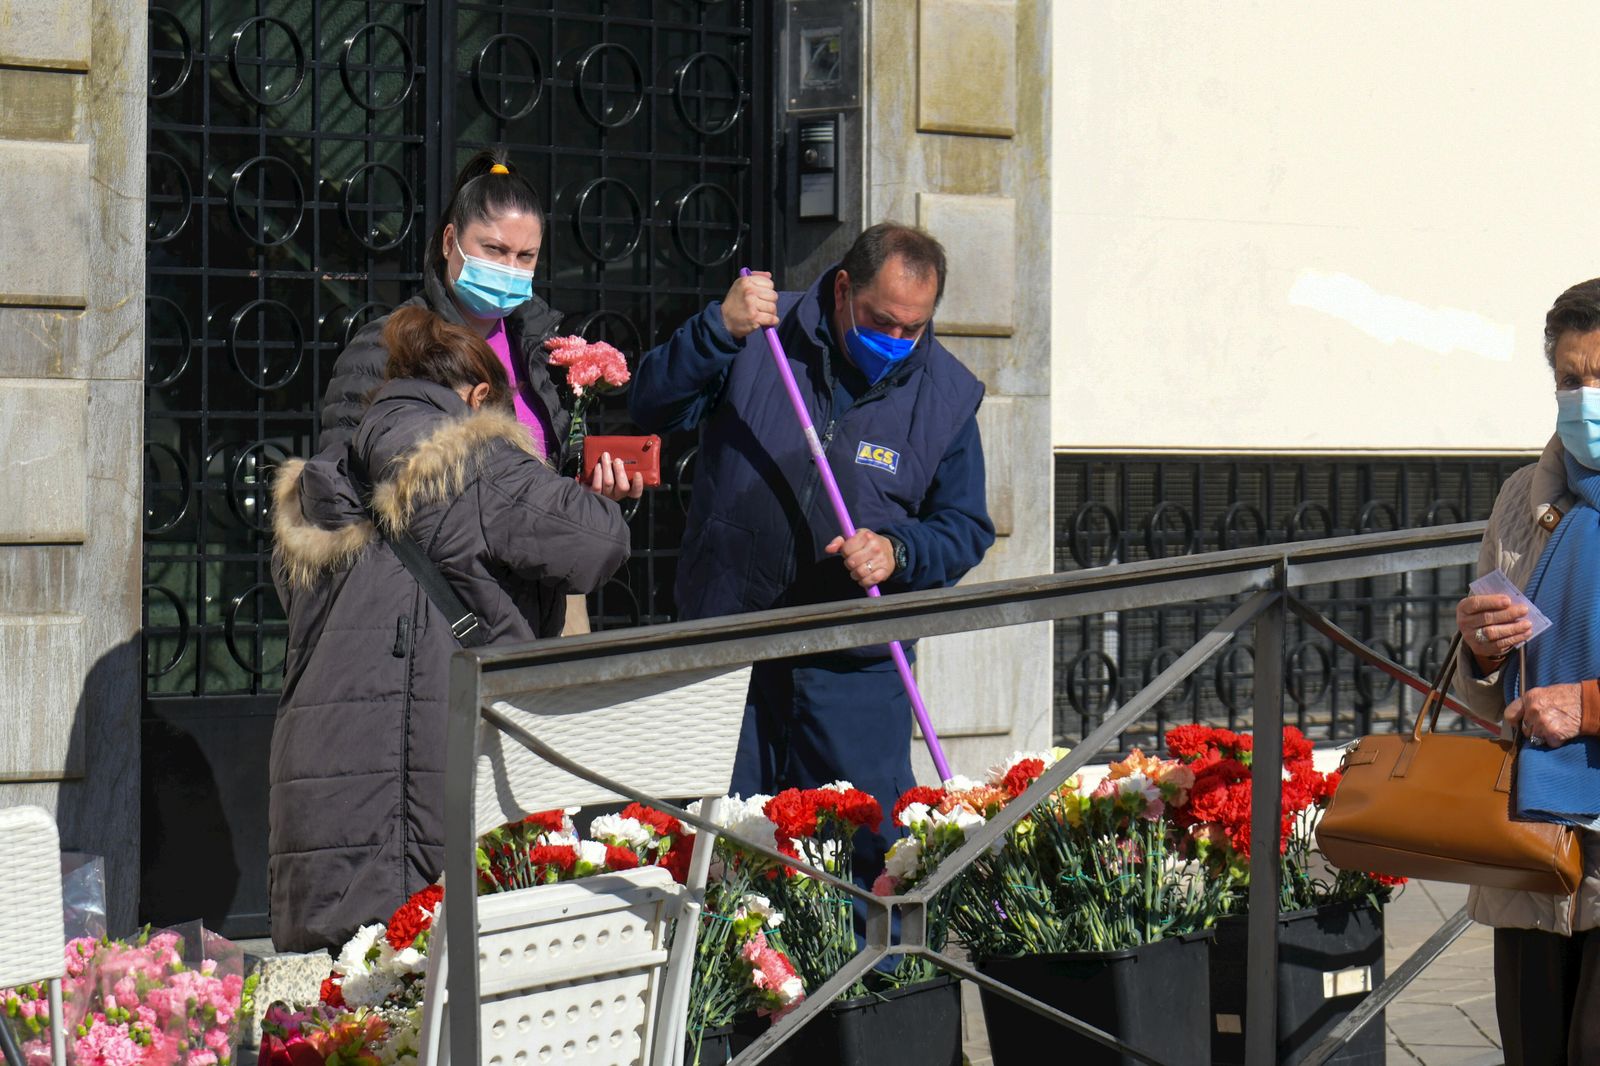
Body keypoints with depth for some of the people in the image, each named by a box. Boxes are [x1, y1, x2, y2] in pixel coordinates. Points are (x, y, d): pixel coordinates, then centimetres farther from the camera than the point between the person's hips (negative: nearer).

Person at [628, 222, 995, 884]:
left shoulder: (948, 394, 2)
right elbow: (652, 407, -9)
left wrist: (897, 552, -14)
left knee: (870, 844, 0)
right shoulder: (761, 339, -3)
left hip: (856, 663, 0)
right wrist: (720, 329, -24)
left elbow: (965, 528, 6)